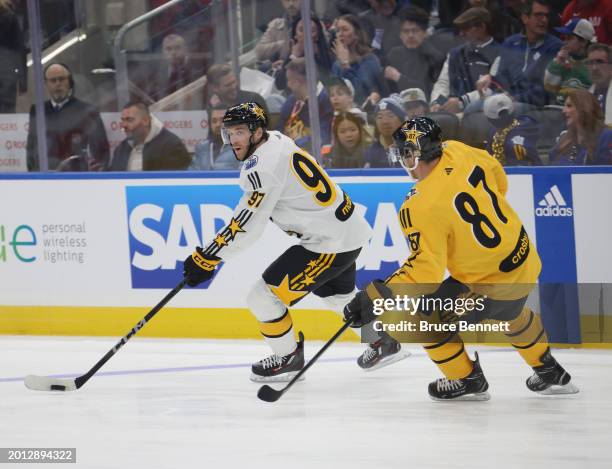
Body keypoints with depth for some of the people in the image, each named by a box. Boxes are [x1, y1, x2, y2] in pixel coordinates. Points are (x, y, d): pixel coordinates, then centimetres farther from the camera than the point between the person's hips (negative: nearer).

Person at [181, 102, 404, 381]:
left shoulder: (263, 167, -23)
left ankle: (288, 359, 11)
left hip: (328, 245, -10)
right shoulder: (277, 139, 5)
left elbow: (247, 226, -23)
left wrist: (207, 258, -18)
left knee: (263, 297, -5)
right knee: (338, 294, 34)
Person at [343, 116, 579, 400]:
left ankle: (467, 380, 16)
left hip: (490, 286, -8)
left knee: (422, 316, 4)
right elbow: (498, 177, 13)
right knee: (510, 313, 38)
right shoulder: (458, 152, -7)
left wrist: (374, 299, -29)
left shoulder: (421, 207, -28)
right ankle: (550, 373, 53)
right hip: (526, 260, 8)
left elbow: (424, 270, -29)